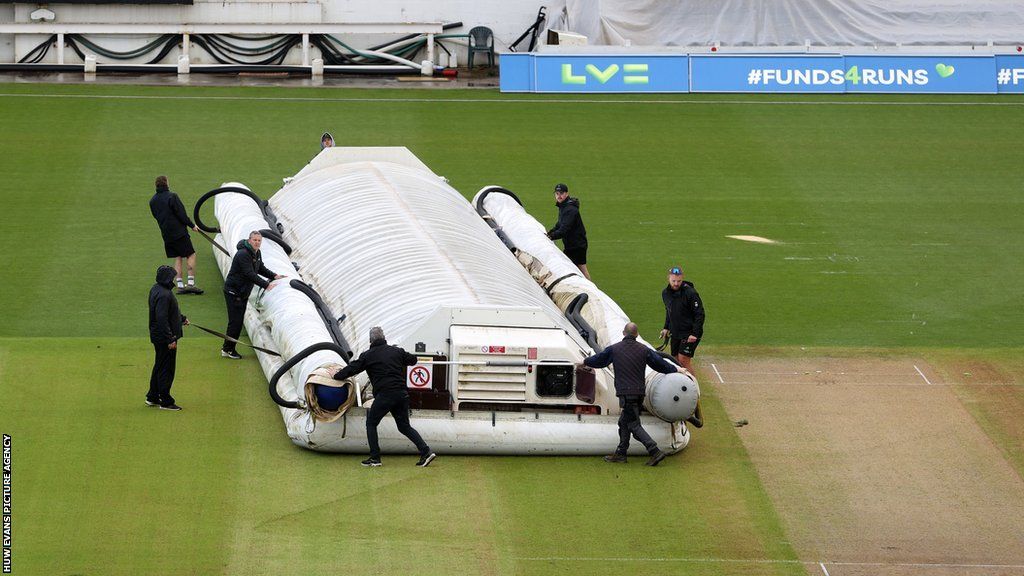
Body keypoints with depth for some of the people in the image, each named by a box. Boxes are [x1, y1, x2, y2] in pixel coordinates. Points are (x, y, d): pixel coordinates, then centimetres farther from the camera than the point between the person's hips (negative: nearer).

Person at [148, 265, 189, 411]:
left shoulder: (156, 289, 8)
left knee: (160, 366, 21)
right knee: (166, 369, -1)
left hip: (157, 337, 11)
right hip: (164, 337, -11)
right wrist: (170, 339, -25)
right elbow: (162, 319, -28)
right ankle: (165, 402, 6)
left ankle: (152, 397, 31)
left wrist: (182, 318, 36)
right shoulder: (163, 295, -25)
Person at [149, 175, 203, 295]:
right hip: (179, 232, -7)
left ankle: (180, 285, 6)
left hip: (166, 234, 7)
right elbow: (181, 214, -14)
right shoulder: (171, 196, -14)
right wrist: (192, 225, -5)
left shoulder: (152, 201, 7)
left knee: (177, 258, 12)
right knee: (191, 255, 1)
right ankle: (191, 284, -8)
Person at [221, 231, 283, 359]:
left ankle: (229, 348, 19)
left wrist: (274, 276, 5)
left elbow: (261, 269, 20)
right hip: (233, 292, -9)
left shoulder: (257, 253, 7)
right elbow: (250, 274, -28)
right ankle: (227, 349, -1)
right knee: (235, 321, -9)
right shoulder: (243, 254, -23)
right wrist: (266, 285, -29)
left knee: (239, 320, 11)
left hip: (243, 293, 9)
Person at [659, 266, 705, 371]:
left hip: (690, 334, -7)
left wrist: (695, 334, -21)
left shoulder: (690, 293, -18)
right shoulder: (665, 293, 3)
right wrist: (666, 328, 12)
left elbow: (699, 315, -15)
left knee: (683, 361, -13)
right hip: (675, 334, 7)